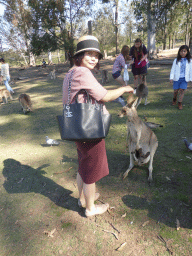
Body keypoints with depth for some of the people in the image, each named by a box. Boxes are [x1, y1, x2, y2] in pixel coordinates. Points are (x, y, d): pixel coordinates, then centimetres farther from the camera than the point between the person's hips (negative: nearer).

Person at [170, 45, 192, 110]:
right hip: (177, 78, 0)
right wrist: (171, 78, -9)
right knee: (176, 90, 5)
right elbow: (173, 69, 1)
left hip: (185, 79, 0)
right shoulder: (176, 60, 2)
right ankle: (174, 99, 36)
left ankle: (180, 103, 1)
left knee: (182, 90, -10)